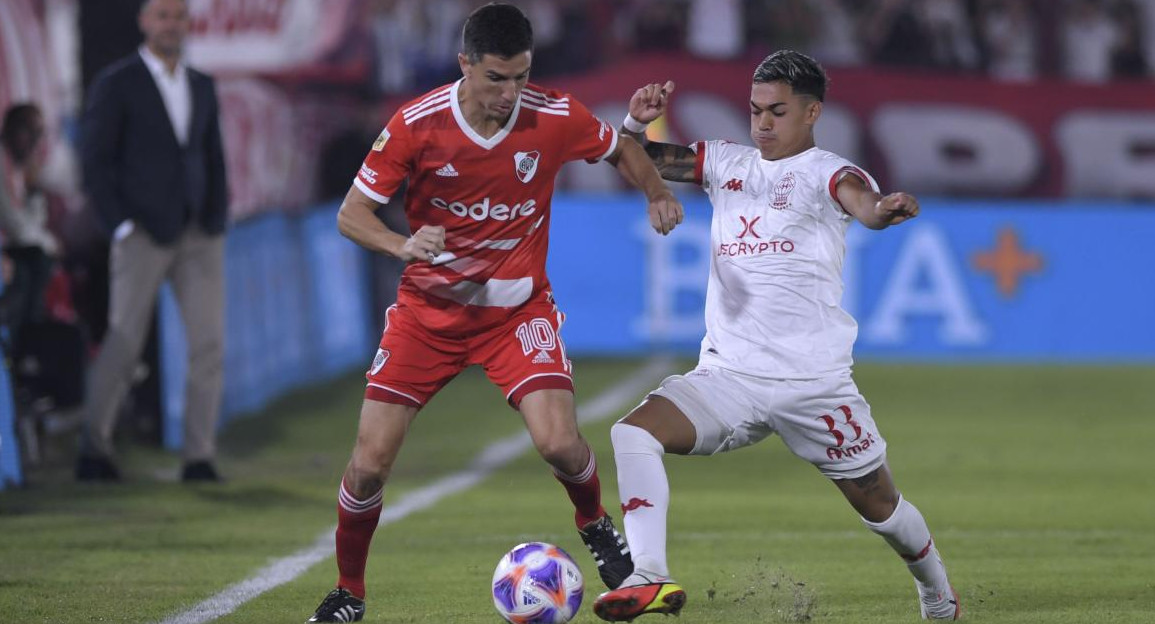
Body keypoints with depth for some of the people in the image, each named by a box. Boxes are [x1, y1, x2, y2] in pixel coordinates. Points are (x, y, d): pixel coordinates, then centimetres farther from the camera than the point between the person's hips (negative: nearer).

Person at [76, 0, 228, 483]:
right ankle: (93, 451, 14)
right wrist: (122, 227, -14)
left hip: (199, 237, 4)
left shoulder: (201, 87, 13)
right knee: (124, 345, -1)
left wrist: (218, 223, 5)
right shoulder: (116, 84, -5)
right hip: (144, 235, -4)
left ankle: (199, 458, -3)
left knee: (209, 344, -7)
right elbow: (95, 163, -7)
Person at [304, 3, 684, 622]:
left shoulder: (555, 118, -13)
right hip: (428, 308, 0)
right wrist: (403, 246, -32)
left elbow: (622, 151, 9)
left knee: (559, 443, -19)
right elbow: (351, 214, -13)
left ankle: (595, 525, 16)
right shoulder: (416, 124, -17)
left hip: (518, 308, 0)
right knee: (369, 465, -7)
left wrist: (657, 193, -8)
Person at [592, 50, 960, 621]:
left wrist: (882, 209, -52)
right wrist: (636, 123, -10)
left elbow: (858, 198, -28)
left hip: (815, 381, -4)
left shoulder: (824, 172, -5)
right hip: (728, 375, 4)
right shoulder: (726, 163, 11)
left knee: (878, 504, 8)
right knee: (633, 433, -20)